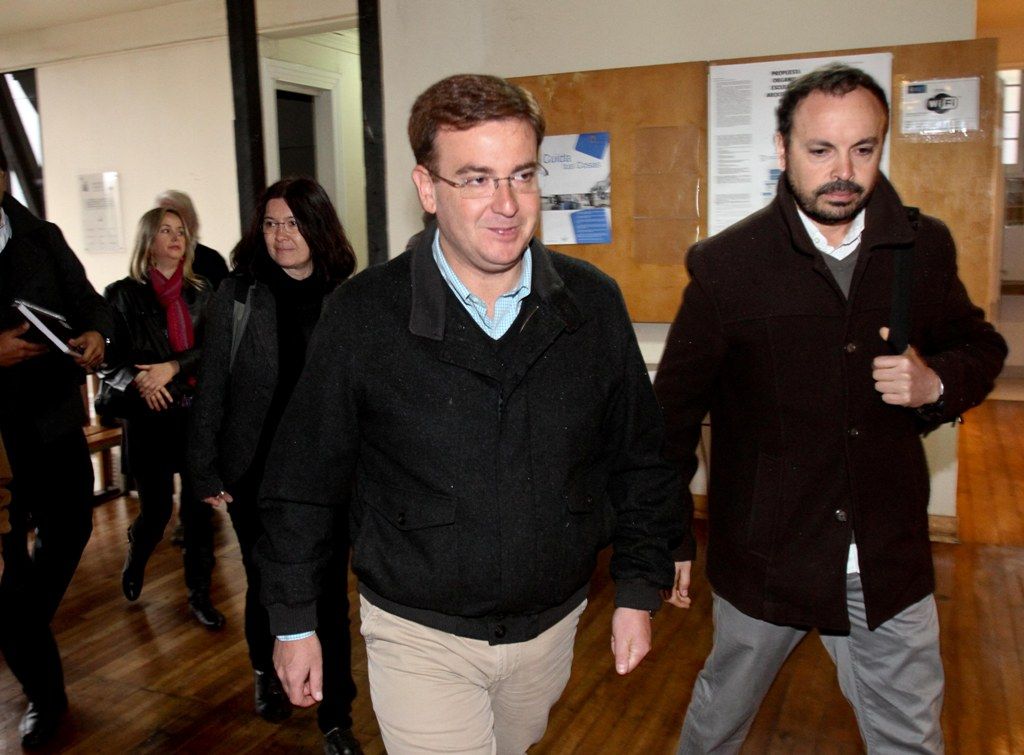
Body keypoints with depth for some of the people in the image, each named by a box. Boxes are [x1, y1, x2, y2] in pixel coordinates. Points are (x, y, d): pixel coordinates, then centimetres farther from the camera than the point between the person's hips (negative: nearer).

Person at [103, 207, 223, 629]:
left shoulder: (201, 291, 8)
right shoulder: (123, 294, 2)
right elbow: (112, 358, 0)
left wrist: (172, 367, -14)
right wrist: (140, 381, -18)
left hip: (200, 412, 2)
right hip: (149, 417, -2)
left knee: (199, 507, 3)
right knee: (156, 508, 4)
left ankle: (200, 593, 19)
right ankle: (135, 562, 38)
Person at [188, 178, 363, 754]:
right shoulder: (236, 296, -5)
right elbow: (212, 391, -1)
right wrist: (205, 471, -1)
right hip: (255, 474, 1)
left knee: (329, 593, 6)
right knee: (265, 582, 18)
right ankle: (267, 672, 47)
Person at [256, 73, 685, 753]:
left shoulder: (594, 304, -9)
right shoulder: (363, 316, -16)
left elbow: (640, 461, 2)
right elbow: (304, 484, -6)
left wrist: (639, 591, 4)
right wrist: (294, 621, 1)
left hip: (552, 623, 4)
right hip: (420, 638, -3)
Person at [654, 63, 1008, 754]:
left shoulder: (926, 247, -2)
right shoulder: (725, 264, -11)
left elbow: (981, 345, 14)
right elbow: (677, 402, -3)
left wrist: (938, 383, -10)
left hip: (889, 559, 3)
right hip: (763, 556, -2)